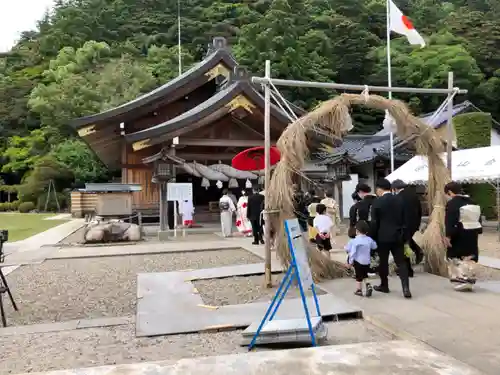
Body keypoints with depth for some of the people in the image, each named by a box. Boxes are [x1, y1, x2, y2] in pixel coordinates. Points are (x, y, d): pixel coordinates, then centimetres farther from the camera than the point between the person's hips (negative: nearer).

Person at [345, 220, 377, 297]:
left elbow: (352, 252, -18)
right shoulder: (369, 240, -2)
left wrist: (350, 261, -11)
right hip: (367, 262, 5)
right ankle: (368, 285, 4)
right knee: (365, 275, 24)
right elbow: (374, 246, 15)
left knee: (358, 276, 8)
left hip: (358, 262, -4)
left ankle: (359, 290, 16)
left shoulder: (355, 241, -16)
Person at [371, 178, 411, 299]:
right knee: (401, 262, 4)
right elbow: (404, 219, 10)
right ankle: (406, 288, -6)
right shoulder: (399, 200, 5)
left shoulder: (377, 202, -10)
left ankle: (384, 286, 22)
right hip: (398, 236, 4)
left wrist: (373, 237, 3)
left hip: (383, 237, -4)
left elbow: (374, 222, -8)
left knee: (383, 262, 10)